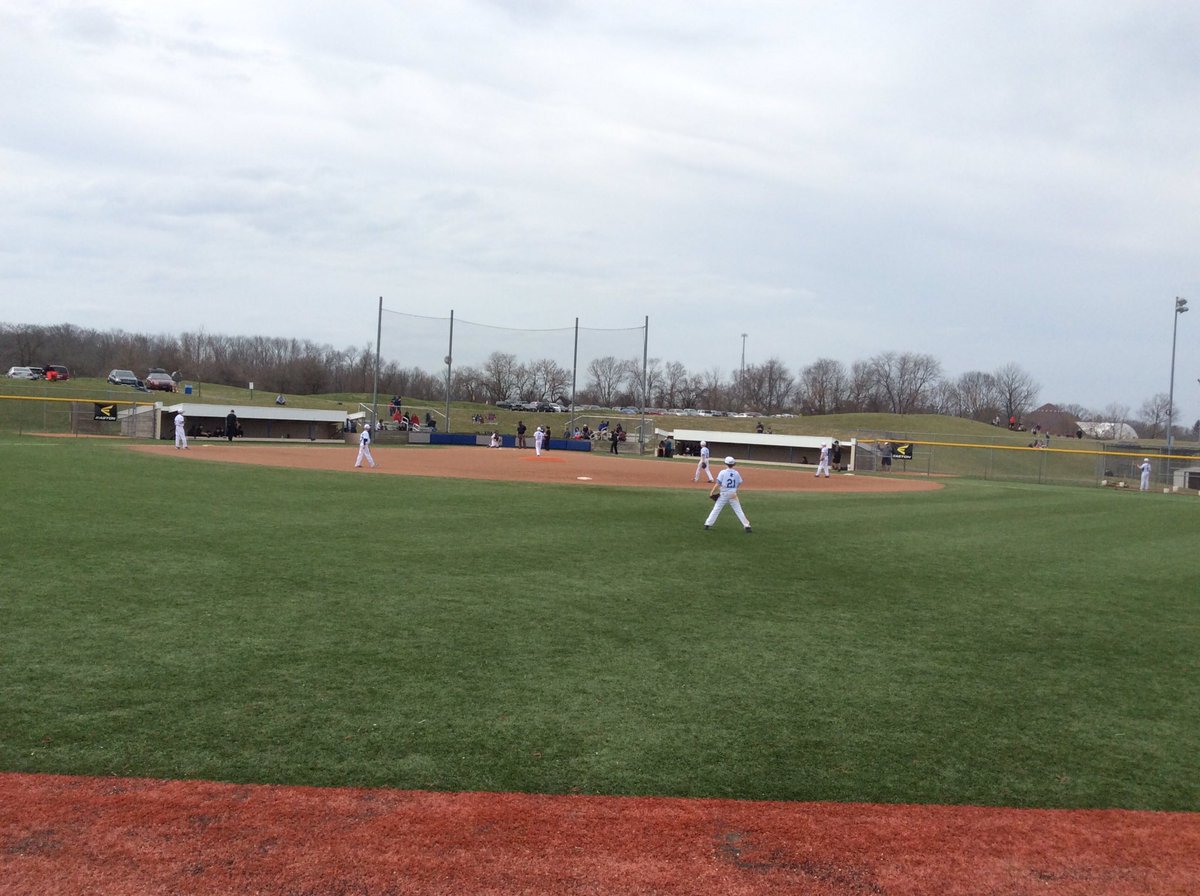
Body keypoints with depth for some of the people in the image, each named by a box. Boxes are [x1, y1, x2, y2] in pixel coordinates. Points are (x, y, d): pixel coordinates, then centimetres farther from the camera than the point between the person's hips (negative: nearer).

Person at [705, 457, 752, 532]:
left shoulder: (722, 472, -9)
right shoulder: (736, 473, 1)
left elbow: (718, 483, -12)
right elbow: (739, 484, 7)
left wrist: (712, 491, -6)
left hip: (723, 494, -2)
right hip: (733, 494, 2)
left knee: (716, 509, 6)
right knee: (739, 510, 6)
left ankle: (708, 524, 5)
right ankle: (746, 525, 2)